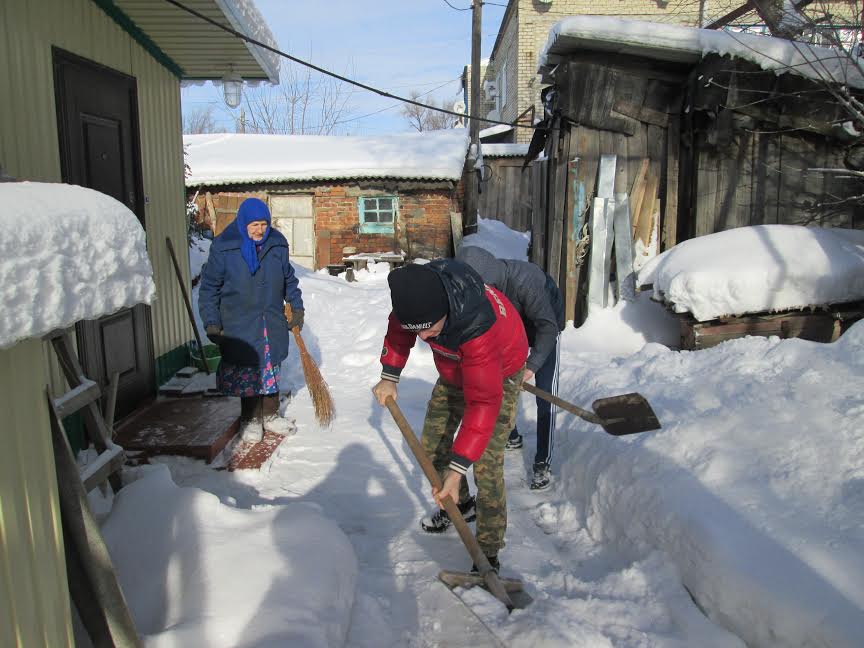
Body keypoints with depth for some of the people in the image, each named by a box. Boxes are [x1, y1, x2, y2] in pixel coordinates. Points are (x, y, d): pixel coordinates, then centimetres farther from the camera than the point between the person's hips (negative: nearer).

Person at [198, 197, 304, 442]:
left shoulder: (277, 244, 0)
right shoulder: (223, 247, -10)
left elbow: (289, 280, 14)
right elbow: (209, 288, -4)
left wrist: (297, 308, 11)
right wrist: (212, 324, -8)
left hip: (272, 323, 3)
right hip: (239, 325, -3)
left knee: (271, 370, 12)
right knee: (247, 372, 4)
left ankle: (270, 415, 28)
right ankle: (251, 419, 20)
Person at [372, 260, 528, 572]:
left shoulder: (477, 327, -46)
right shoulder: (417, 290, -27)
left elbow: (483, 402, -42)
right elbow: (399, 328, -2)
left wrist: (456, 470, -41)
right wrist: (389, 377, -3)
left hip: (499, 374, -7)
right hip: (454, 371, 7)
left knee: (486, 465, -16)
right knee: (432, 447, 11)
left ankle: (488, 554, -1)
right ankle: (460, 505, 35)